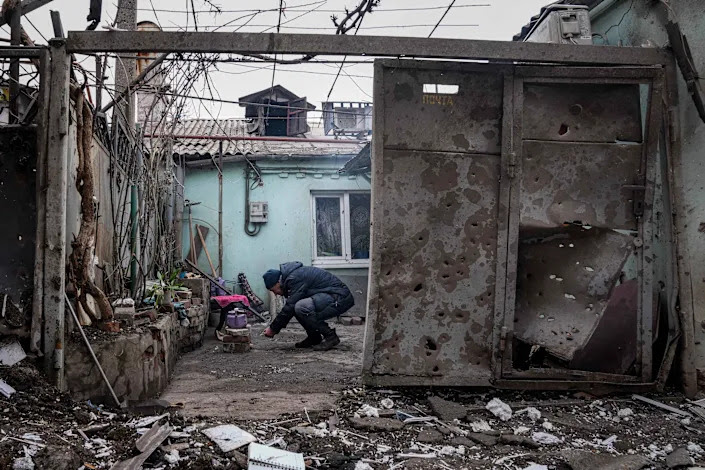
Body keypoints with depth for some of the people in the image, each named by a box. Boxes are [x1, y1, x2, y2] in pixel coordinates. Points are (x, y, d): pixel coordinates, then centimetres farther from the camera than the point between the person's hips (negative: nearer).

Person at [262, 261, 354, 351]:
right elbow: (290, 306, 23)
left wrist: (273, 329, -10)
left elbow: (289, 308, -19)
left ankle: (330, 337, -13)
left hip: (340, 299, -11)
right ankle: (314, 338, 13)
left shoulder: (295, 278, -18)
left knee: (301, 307, -27)